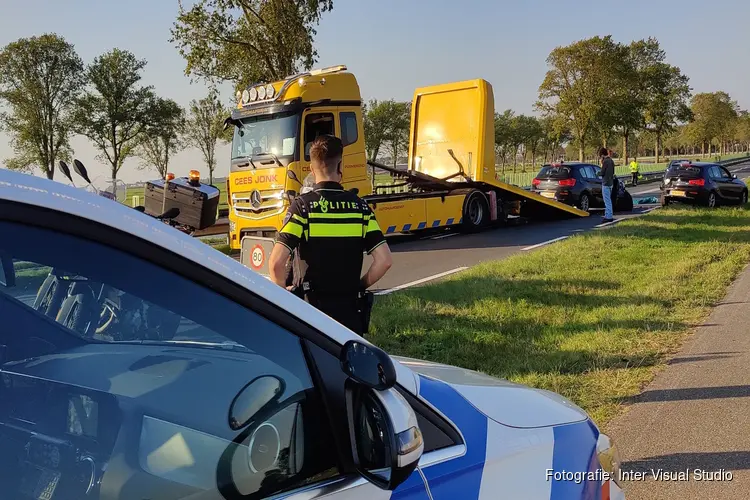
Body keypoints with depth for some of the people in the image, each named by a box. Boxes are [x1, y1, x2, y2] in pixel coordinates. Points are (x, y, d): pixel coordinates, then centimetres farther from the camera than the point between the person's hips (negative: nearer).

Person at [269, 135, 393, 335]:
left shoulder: (302, 205, -9)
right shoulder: (360, 206, -1)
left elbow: (276, 262, -18)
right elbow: (384, 260, -6)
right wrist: (360, 286, 8)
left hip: (313, 306, -2)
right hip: (351, 308, 2)